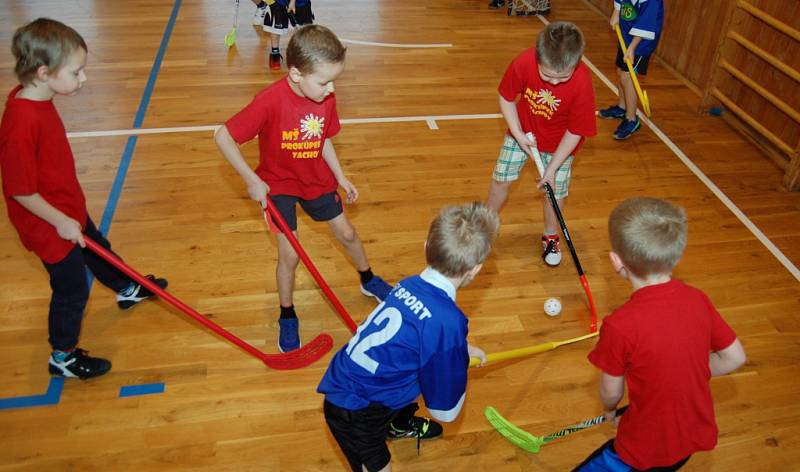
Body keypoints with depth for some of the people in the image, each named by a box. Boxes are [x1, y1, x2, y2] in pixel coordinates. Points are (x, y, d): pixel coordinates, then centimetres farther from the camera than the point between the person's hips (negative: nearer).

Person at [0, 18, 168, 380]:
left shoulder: (37, 98, -4)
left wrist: (70, 215, 18)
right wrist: (61, 222, -19)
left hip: (68, 210, 9)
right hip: (50, 225, -9)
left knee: (98, 251, 30)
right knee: (72, 289, 7)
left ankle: (127, 289, 58)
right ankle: (62, 357, 29)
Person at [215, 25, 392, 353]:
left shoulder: (326, 99, -14)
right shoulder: (270, 101, -31)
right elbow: (223, 137, -26)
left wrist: (341, 178, 4)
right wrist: (252, 181, -25)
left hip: (317, 180, 5)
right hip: (277, 185, -5)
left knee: (347, 233, 15)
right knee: (289, 254, -4)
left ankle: (368, 281, 44)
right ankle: (287, 318, 21)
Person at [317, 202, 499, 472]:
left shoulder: (409, 285, -7)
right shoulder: (447, 320, -30)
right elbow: (446, 411, -16)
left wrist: (463, 349, 28)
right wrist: (461, 359, -1)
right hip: (354, 416, -8)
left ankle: (400, 424, 54)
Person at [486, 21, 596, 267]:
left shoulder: (582, 83, -34)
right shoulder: (523, 63, -32)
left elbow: (575, 132, -22)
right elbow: (506, 98, -11)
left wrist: (552, 168, -18)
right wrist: (518, 134, -17)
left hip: (559, 144, -1)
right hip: (523, 132, 2)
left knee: (555, 190, 6)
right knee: (501, 179, 9)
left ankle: (550, 237, 34)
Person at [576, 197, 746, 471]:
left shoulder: (619, 325, -27)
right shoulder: (698, 300, -11)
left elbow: (611, 392, -11)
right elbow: (734, 358, 3)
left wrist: (609, 410, 11)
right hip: (697, 436, 6)